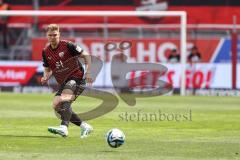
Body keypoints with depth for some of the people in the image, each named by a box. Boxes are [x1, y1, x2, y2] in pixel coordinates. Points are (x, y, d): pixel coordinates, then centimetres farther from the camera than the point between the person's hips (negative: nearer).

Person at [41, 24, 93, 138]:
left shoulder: (67, 45, -11)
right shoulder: (46, 52, 5)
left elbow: (86, 55, -4)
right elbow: (47, 69, 17)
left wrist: (88, 72, -13)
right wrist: (46, 77, -6)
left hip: (76, 78, -8)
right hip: (63, 82, 8)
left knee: (64, 100, -31)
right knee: (56, 106, -1)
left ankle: (64, 128, -47)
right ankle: (84, 126, 9)